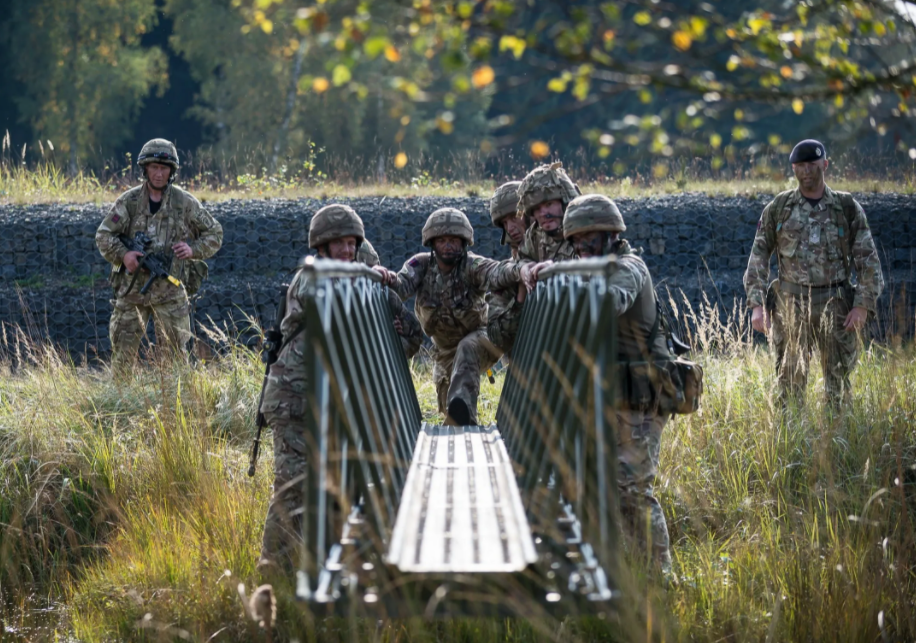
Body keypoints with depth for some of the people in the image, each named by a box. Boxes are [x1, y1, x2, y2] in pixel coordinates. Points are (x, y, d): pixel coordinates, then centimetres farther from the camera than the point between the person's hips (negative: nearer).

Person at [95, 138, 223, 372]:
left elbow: (214, 233, 9)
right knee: (123, 350, 4)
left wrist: (193, 249, -10)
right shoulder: (128, 201, 1)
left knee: (174, 352, 1)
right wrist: (123, 254, -18)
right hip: (132, 286, 0)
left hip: (170, 290, 0)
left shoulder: (185, 203, 1)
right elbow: (103, 235, 0)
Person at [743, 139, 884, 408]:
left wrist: (863, 306, -9)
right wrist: (756, 304, -4)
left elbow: (868, 260, 1)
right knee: (790, 381, 1)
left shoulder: (848, 208, 2)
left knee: (838, 384, 4)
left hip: (835, 305, 0)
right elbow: (759, 256, 6)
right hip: (791, 305, 0)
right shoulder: (778, 208, 3)